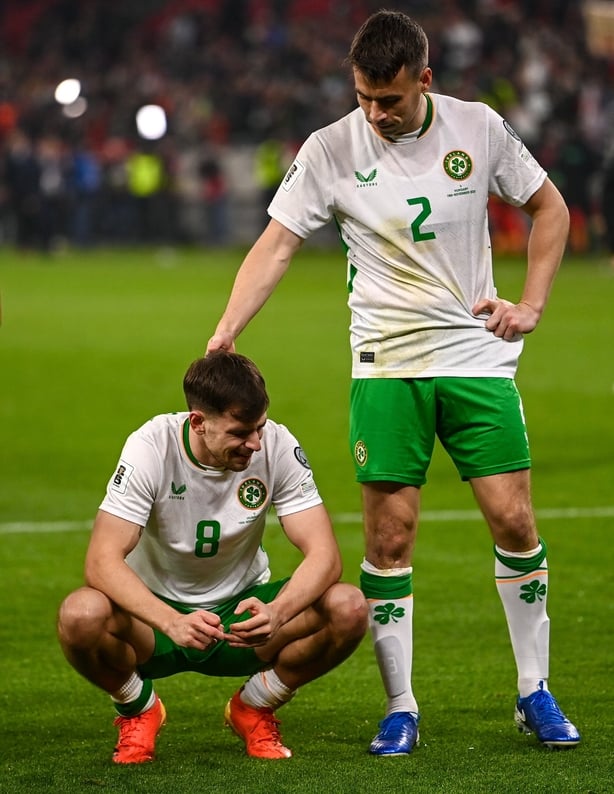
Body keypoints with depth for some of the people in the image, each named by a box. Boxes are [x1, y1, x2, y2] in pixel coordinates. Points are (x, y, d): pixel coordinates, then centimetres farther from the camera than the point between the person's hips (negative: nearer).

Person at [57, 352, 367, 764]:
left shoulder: (277, 446, -16)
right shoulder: (152, 447, -22)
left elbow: (324, 553, -20)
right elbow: (102, 560, -29)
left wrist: (276, 612, -42)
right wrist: (172, 622, -47)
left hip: (242, 610, 2)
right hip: (158, 610, -2)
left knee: (349, 608, -25)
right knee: (81, 616, -36)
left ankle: (254, 708, 4)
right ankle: (138, 710, 1)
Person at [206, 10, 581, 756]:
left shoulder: (478, 128, -2)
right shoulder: (330, 150, -5)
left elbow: (548, 207, 12)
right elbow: (275, 246, -6)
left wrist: (530, 305, 3)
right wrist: (224, 333, -18)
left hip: (478, 353, 1)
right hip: (386, 364, -1)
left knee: (514, 520, -2)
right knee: (389, 536, -4)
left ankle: (535, 694, 13)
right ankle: (400, 708, 7)